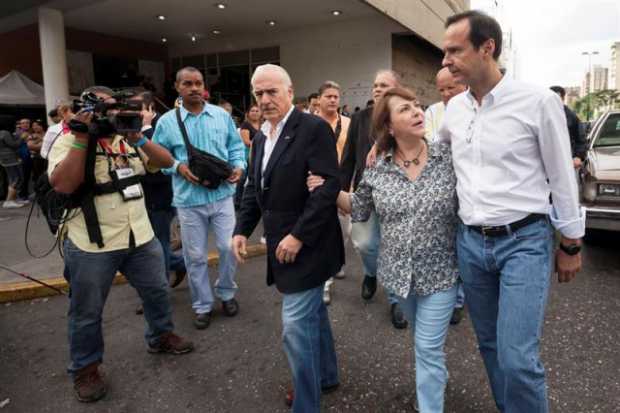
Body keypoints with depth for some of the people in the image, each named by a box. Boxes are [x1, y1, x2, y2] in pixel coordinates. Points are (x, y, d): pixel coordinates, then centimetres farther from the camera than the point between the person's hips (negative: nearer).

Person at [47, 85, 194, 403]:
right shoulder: (69, 142, -7)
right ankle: (85, 368, 30)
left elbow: (167, 162, 2)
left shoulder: (128, 140, 9)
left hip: (140, 238, 5)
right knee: (87, 312, 10)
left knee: (157, 291, 19)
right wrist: (82, 136, -23)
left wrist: (138, 139, -13)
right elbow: (62, 185, -23)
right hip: (91, 246, -5)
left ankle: (160, 336, 43)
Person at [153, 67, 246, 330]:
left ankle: (226, 293, 31)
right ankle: (202, 305, 25)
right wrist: (178, 167, -14)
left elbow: (236, 146, 9)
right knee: (195, 256, 8)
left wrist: (239, 166, -9)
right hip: (188, 199, -1)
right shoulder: (167, 121, 0)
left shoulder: (222, 115, 5)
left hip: (222, 194, 1)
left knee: (229, 247, 6)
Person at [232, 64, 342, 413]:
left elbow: (329, 185, -20)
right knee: (313, 313, 21)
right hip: (282, 242, 8)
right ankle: (326, 375, 40)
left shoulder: (314, 128, -13)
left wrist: (298, 235, -22)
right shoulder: (261, 137, 13)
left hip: (306, 243, -8)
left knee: (296, 324, -5)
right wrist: (243, 229, 9)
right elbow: (255, 188, 19)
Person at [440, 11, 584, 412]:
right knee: (491, 345, 17)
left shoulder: (538, 101, -10)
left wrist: (571, 244, 1)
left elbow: (562, 177, -4)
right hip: (470, 242, 5)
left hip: (525, 241, -5)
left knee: (517, 358, -10)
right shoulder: (455, 108, 5)